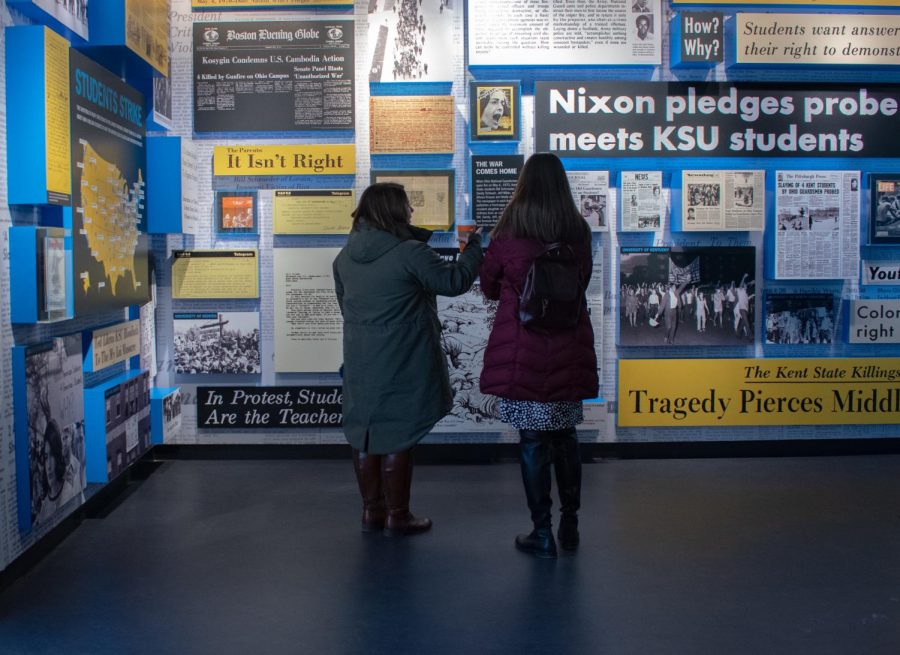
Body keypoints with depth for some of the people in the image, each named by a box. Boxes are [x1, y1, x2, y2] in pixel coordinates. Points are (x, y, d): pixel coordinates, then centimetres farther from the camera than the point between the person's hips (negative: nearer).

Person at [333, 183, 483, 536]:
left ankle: (372, 510, 25)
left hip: (360, 360, 7)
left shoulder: (346, 254, 4)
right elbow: (455, 281, -9)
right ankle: (397, 516, 13)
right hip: (400, 362, -7)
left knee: (366, 433, 14)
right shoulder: (410, 253, -18)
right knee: (397, 437, 3)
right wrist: (475, 246, 6)